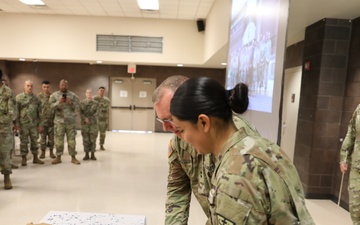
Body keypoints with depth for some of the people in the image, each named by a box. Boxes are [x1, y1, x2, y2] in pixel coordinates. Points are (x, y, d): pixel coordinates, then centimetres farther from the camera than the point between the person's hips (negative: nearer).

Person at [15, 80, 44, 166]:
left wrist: (40, 124, 6)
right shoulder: (19, 97, -2)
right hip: (23, 124, -3)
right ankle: (23, 159, 14)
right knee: (24, 142, 4)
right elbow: (16, 111, -4)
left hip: (34, 124, 3)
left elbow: (39, 112, 10)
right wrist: (17, 123, -10)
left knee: (34, 141, 9)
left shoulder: (36, 98, 9)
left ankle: (35, 158, 19)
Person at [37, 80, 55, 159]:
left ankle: (51, 152, 17)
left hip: (52, 119, 1)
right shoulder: (39, 96, 1)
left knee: (51, 136, 6)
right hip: (42, 119, -1)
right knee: (43, 137, 6)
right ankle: (43, 152, 17)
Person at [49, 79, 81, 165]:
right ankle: (58, 157, 16)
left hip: (71, 121, 0)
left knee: (71, 139, 4)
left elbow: (77, 107, 2)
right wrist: (59, 102, -17)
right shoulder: (54, 95, 6)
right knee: (58, 139, 3)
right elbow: (50, 106, -3)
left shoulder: (73, 95, 6)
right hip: (59, 121, 0)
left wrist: (71, 103, -15)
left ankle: (73, 157, 12)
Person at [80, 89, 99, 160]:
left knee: (93, 139, 2)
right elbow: (80, 112, 0)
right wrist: (85, 118, -15)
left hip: (93, 123, 0)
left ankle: (92, 154, 10)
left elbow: (96, 112, -1)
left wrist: (90, 119, -13)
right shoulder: (82, 102, 7)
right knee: (85, 139, 4)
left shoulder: (96, 103, 6)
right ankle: (86, 154, 12)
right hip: (84, 123, 1)